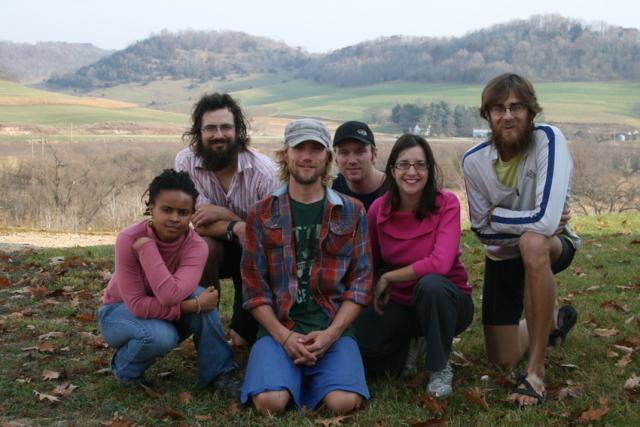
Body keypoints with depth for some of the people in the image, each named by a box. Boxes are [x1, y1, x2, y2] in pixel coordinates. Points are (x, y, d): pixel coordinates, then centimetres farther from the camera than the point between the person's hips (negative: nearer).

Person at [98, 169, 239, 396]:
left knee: (198, 295, -30)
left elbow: (171, 296, -40)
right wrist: (191, 306, -36)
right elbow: (137, 304, -30)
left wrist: (146, 246, -38)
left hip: (168, 314, 2)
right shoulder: (129, 239, -28)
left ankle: (218, 374, -15)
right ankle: (124, 368, -1)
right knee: (160, 335, -35)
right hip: (120, 312, -2)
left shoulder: (196, 246, -24)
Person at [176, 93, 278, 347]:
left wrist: (223, 213, -30)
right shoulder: (186, 161, -16)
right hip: (214, 249, 1)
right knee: (203, 245, -35)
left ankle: (241, 332, 24)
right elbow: (199, 223, -21)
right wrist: (236, 226, -40)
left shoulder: (263, 170, -21)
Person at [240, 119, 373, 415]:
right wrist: (283, 336, -12)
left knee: (344, 402, -25)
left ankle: (310, 377, 6)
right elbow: (254, 286, 3)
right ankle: (296, 376, 6)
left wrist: (331, 333, -11)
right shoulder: (263, 214, 6)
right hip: (278, 328, 0)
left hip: (334, 329, 1)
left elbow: (361, 281, 4)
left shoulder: (352, 212, 8)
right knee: (270, 401, -27)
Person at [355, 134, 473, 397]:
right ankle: (410, 346, 12)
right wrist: (376, 292, -8)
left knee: (430, 283, -38)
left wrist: (388, 277, -20)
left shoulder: (446, 204, -16)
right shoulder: (378, 210, -6)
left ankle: (440, 369, -13)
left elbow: (440, 264, -29)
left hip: (445, 302, -3)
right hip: (400, 304, 3)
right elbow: (370, 264, 9)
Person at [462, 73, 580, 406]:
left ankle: (536, 371, -31)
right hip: (503, 256, 4)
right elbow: (482, 230, -11)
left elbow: (545, 221, -36)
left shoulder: (548, 140, -27)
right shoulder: (474, 161, -15)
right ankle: (553, 319, 42)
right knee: (502, 360, 5)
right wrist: (527, 222, -20)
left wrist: (497, 215, -21)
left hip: (552, 247, -4)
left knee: (532, 242, -43)